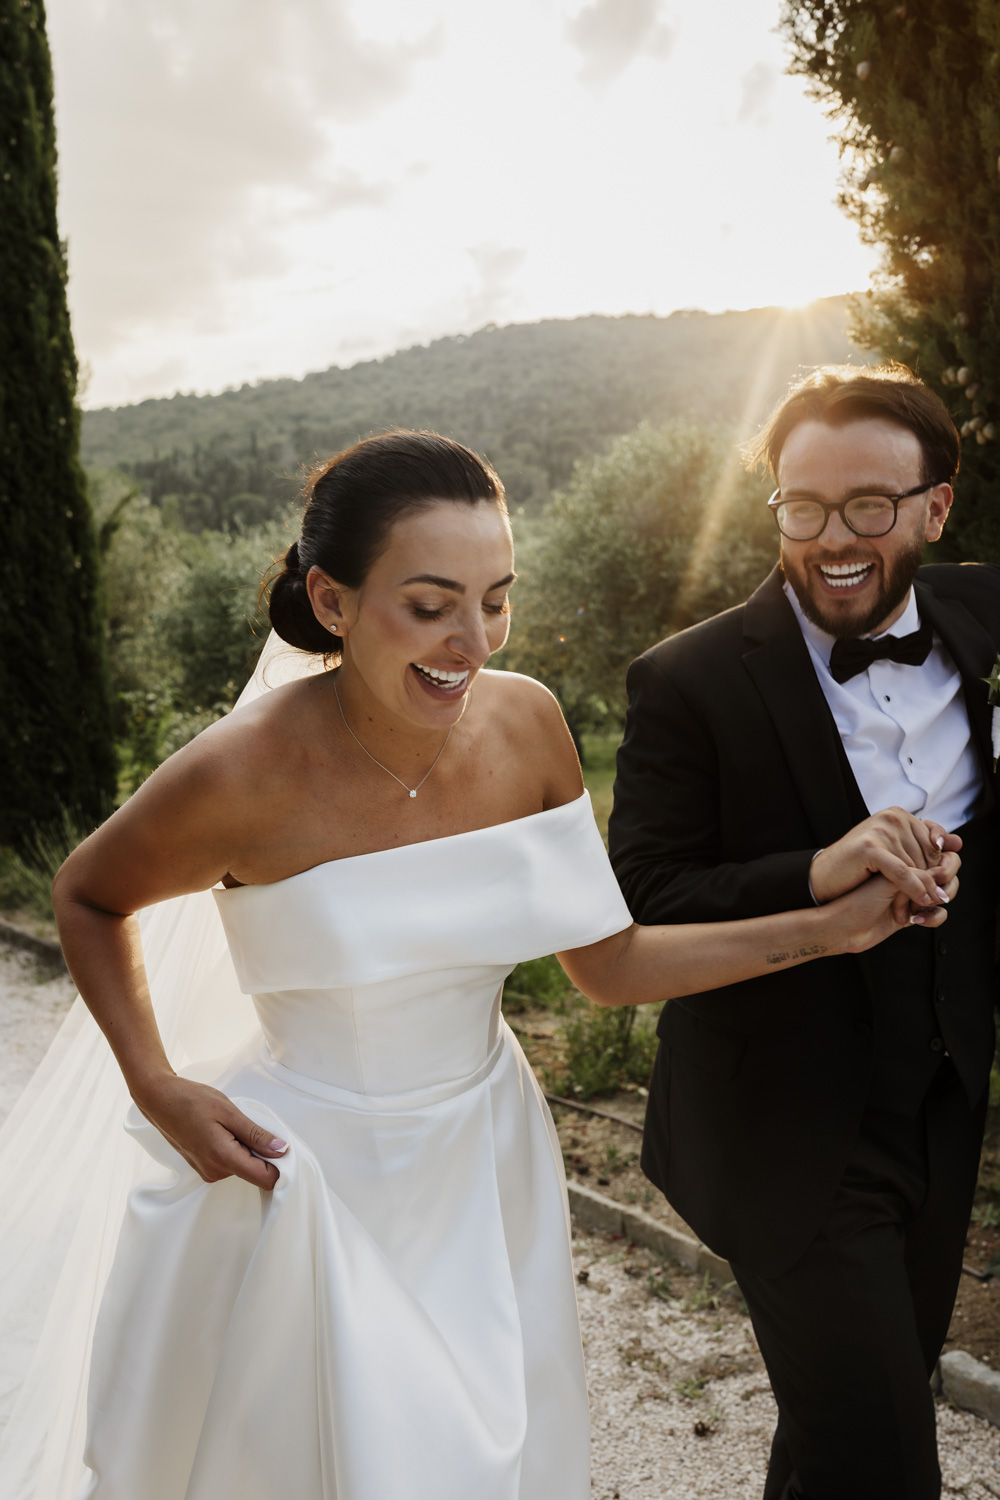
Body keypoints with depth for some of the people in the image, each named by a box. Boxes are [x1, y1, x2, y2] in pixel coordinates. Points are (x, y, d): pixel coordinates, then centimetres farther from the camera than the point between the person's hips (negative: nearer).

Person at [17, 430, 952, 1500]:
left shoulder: (525, 724, -12)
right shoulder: (243, 775, -24)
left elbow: (607, 964, -3)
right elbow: (87, 897, -4)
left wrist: (833, 927, -8)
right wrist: (157, 1089, -15)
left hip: (482, 1164, 4)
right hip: (301, 1179, -4)